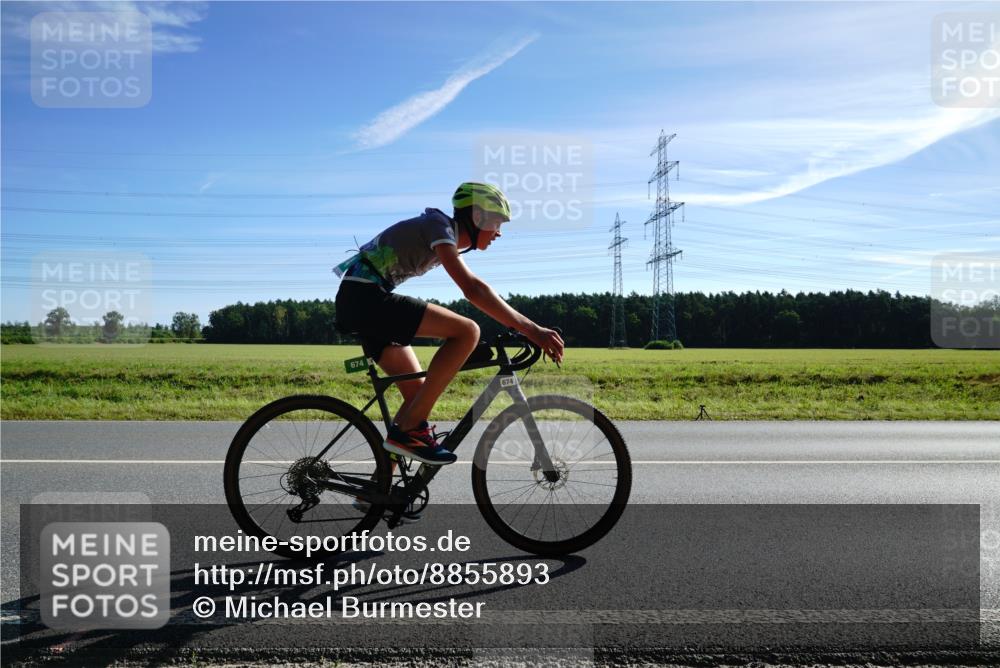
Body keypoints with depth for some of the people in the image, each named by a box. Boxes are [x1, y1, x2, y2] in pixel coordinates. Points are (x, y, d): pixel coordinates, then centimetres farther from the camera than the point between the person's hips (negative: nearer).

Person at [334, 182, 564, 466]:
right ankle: (410, 429, -18)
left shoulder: (449, 239, 18)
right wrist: (531, 330, -27)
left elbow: (474, 286, 23)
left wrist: (523, 327, 18)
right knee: (467, 331, -20)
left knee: (418, 393, 9)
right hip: (366, 296, -10)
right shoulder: (440, 226, -11)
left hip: (358, 303, 10)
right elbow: (472, 290, -24)